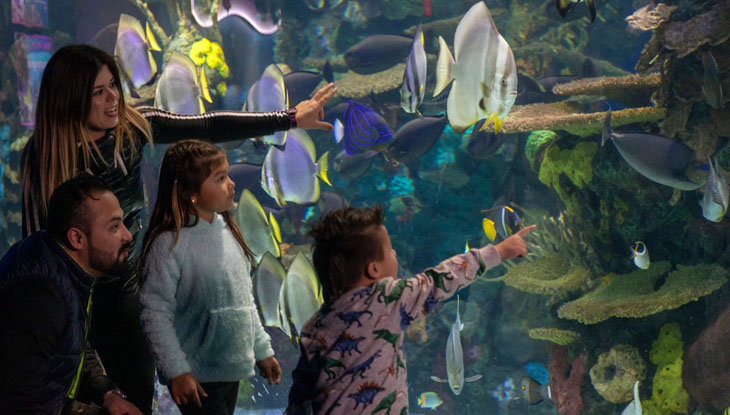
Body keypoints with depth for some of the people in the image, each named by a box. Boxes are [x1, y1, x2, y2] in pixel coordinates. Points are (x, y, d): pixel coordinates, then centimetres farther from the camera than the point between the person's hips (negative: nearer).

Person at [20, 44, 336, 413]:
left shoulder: (132, 127, -8)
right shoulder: (43, 156, -19)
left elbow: (209, 127, -3)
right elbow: (37, 240, -14)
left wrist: (291, 118, -3)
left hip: (126, 287, 4)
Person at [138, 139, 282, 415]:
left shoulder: (226, 231, 7)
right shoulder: (170, 243, -16)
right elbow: (156, 313, -16)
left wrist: (262, 350, 18)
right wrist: (176, 371, -18)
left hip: (232, 369, 7)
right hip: (196, 377, -7)